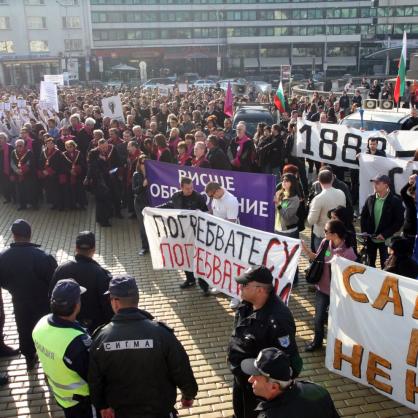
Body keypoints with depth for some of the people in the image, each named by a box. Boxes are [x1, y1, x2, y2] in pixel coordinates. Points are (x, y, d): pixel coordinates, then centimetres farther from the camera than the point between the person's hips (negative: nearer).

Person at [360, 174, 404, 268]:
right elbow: (363, 216, 10)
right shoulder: (370, 199, 2)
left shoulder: (395, 201, -10)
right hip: (370, 238, 4)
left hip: (386, 239, -4)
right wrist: (364, 232, -2)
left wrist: (385, 235, -17)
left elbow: (399, 221, -11)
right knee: (370, 263, 15)